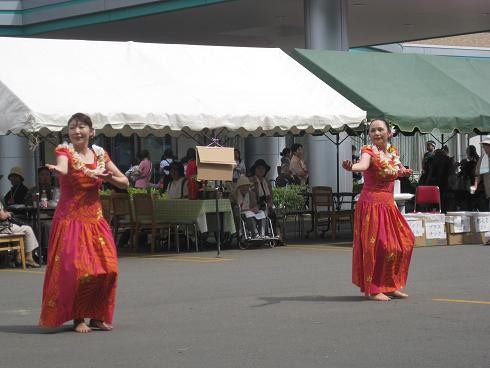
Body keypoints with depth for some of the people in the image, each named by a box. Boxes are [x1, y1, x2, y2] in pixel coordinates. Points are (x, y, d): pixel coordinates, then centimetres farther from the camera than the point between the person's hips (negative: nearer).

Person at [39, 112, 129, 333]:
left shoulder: (100, 155, 10)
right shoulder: (64, 151, -4)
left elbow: (125, 183, 13)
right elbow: (63, 169, -29)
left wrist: (108, 177, -8)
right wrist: (56, 169, -53)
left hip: (95, 219, 5)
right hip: (70, 219, -4)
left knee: (106, 269, -3)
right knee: (75, 268, -11)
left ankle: (98, 317, 11)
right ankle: (78, 319, 0)